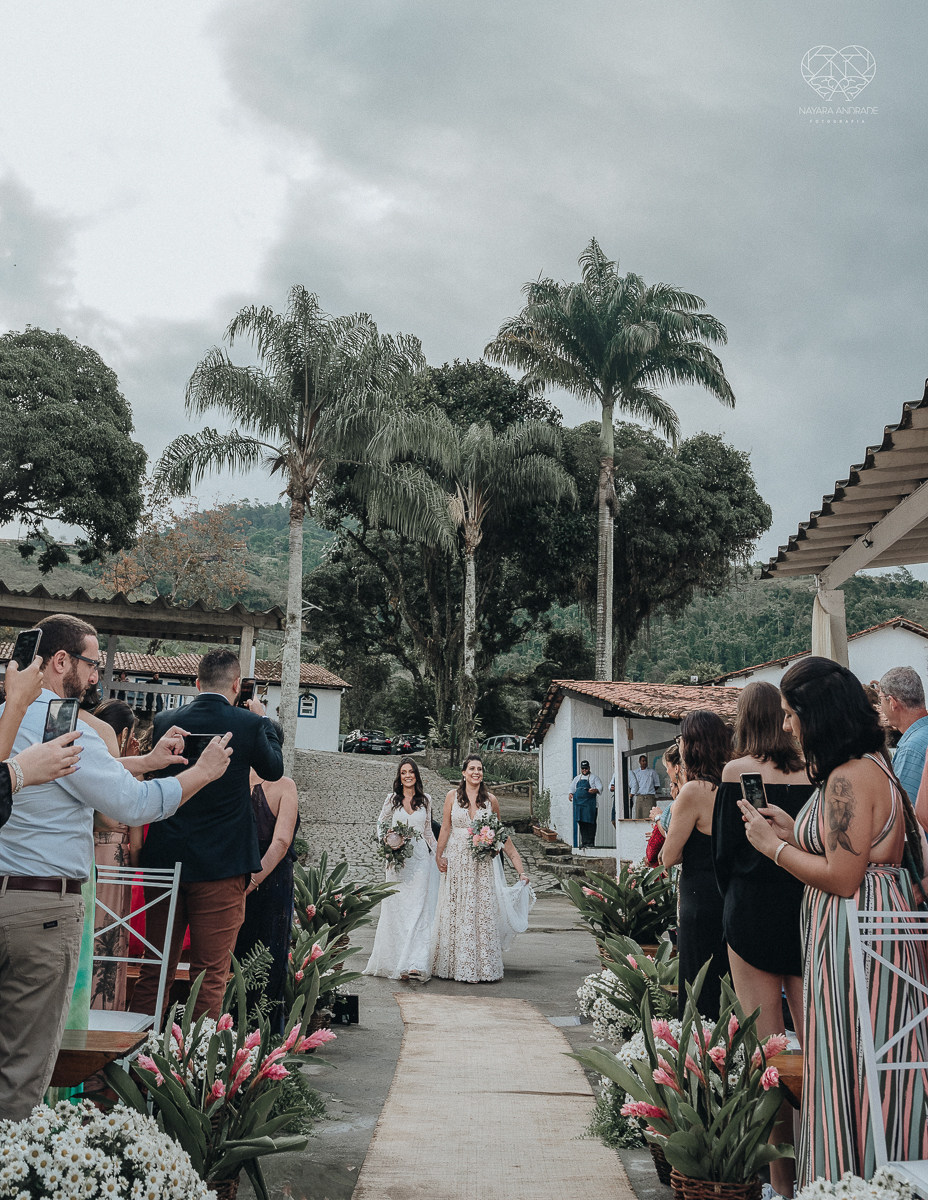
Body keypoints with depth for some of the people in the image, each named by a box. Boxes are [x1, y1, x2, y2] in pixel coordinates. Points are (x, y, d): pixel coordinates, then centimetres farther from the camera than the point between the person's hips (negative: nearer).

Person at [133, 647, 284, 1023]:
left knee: (155, 969, 15)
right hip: (221, 864, -4)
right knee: (211, 974, 4)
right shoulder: (248, 723, -10)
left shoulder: (163, 721, 0)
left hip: (163, 859, 4)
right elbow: (274, 769, 8)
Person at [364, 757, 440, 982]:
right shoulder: (392, 799, 4)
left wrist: (437, 852, 17)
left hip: (420, 858, 0)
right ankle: (394, 961, 12)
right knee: (396, 909, 1)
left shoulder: (425, 799, 7)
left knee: (417, 910, -8)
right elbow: (381, 823, 15)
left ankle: (414, 964, -14)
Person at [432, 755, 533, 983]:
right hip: (457, 861, 0)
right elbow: (445, 829, 5)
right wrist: (438, 855, -3)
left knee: (484, 911, 0)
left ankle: (484, 967, 8)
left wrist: (514, 855, 9)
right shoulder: (452, 797, 3)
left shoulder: (490, 800, 5)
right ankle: (460, 966, 11)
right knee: (458, 912, 2)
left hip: (484, 863, 1)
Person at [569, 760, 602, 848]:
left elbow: (600, 787, 0)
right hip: (579, 803, 4)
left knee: (590, 823, -9)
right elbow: (572, 788, 25)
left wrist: (595, 790, -21)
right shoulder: (577, 778, 22)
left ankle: (590, 842, -6)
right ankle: (584, 842, 3)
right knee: (581, 823, 0)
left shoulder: (594, 778, 10)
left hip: (590, 804, -4)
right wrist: (571, 794, 4)